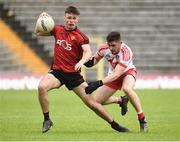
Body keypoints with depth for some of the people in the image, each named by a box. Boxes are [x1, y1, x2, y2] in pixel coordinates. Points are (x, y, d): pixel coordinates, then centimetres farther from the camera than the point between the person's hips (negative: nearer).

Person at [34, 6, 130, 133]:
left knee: (91, 102, -4)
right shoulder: (58, 30, 7)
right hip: (57, 71, 2)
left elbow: (88, 53, -19)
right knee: (42, 87, -28)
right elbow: (37, 32, 15)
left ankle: (114, 124, 13)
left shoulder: (81, 36, -5)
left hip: (73, 74, -2)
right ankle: (47, 120, -12)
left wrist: (81, 61, -41)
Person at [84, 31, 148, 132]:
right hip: (113, 76, 5)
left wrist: (99, 83, -52)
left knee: (127, 88, -40)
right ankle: (120, 100, 27)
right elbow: (96, 59, 2)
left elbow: (116, 75, -42)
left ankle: (142, 120, -29)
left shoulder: (126, 52, -36)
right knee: (97, 101, -3)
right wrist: (91, 62, -24)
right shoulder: (104, 48, -21)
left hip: (128, 72, -5)